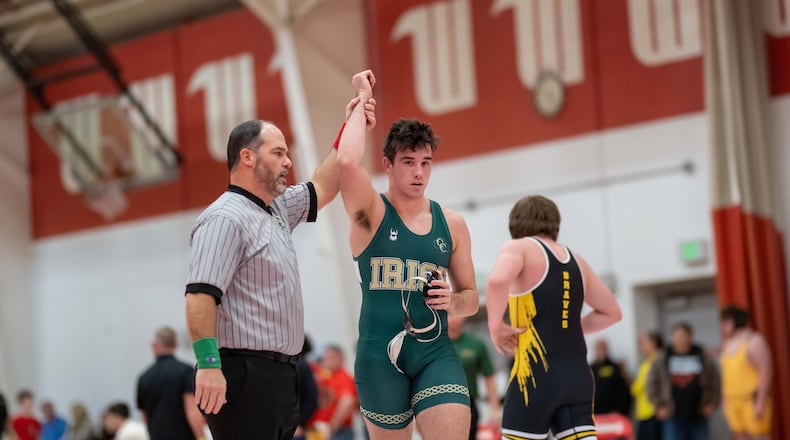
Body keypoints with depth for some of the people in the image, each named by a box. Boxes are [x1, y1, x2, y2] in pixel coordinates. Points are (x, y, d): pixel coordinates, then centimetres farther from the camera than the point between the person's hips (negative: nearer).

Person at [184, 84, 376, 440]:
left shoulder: (276, 209, 17)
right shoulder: (225, 219, -13)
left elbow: (321, 189, 32)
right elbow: (200, 295, -22)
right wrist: (208, 364, -29)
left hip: (280, 376, 10)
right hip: (244, 375, -10)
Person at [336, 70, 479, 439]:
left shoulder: (451, 224, 8)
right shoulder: (371, 214, -2)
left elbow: (471, 298, 15)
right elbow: (347, 163, -24)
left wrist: (453, 302, -9)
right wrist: (362, 100, -11)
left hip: (435, 353, 2)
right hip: (380, 355, -2)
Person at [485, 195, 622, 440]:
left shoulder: (520, 248, 0)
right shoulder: (575, 260, 18)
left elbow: (498, 280, -23)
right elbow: (611, 312, 28)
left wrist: (496, 326, -10)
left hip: (536, 375, -5)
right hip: (578, 376, 5)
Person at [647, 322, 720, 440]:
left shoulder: (702, 357, 5)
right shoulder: (662, 359, 4)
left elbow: (714, 381, 8)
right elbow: (652, 383, 7)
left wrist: (712, 404, 0)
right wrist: (659, 406, 0)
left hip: (698, 417, 1)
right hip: (674, 417, -1)